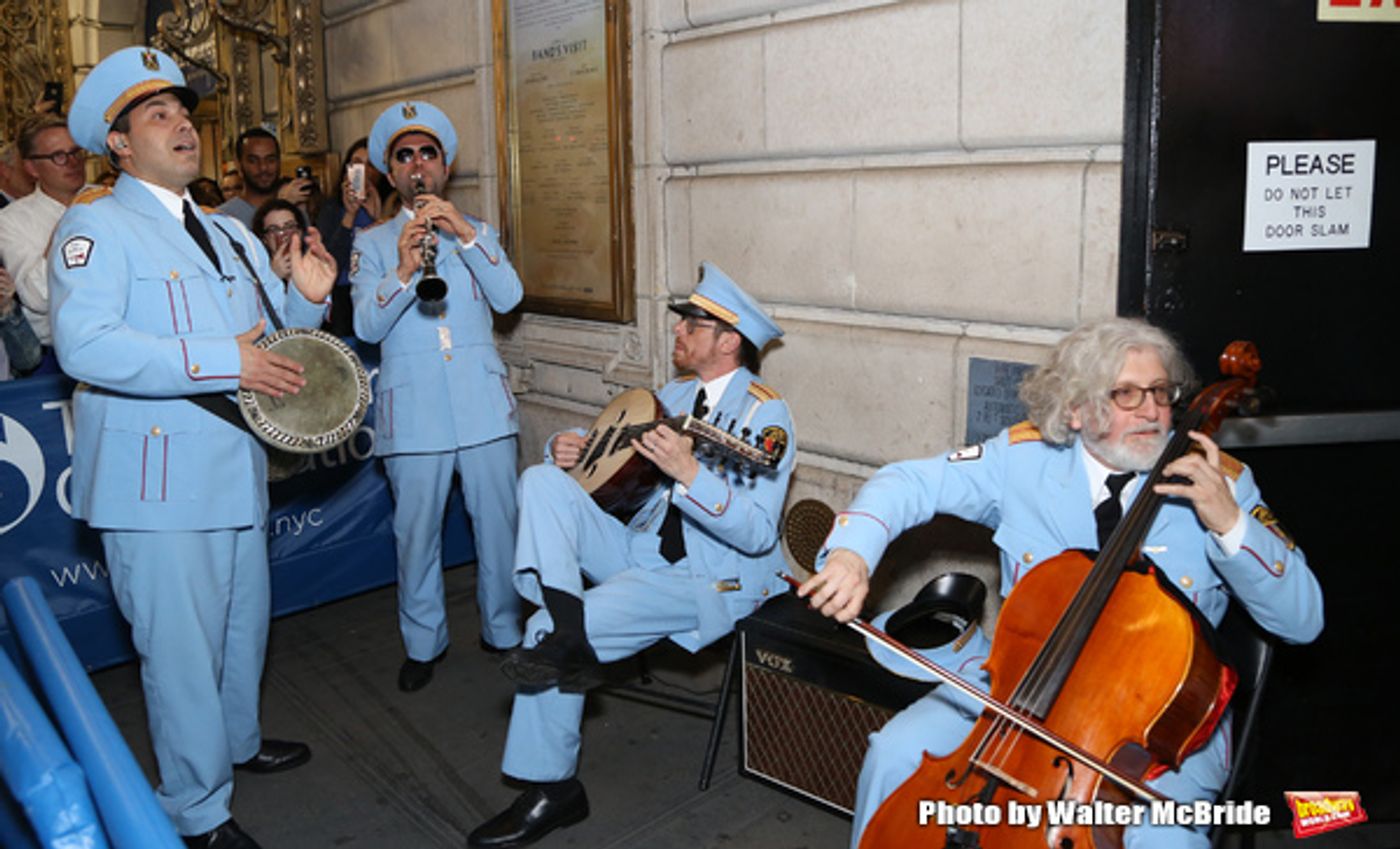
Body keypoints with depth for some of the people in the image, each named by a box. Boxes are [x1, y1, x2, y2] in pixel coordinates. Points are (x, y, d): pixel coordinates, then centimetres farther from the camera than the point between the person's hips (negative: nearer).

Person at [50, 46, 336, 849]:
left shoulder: (231, 234, 17)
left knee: (247, 622, 22)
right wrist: (222, 362, -29)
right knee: (183, 646, 1)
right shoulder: (98, 225, -8)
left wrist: (308, 298, 0)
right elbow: (85, 343, -23)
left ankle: (238, 740, 46)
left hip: (236, 470, 8)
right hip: (159, 479, -8)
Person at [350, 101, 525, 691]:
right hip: (413, 410, 0)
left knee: (498, 523, 5)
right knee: (416, 531, 6)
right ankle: (423, 643, 25)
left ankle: (504, 632, 24)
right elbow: (366, 325, -3)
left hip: (483, 403, 1)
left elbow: (508, 297, -4)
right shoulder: (372, 244, 10)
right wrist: (403, 272, -21)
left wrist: (465, 234, -16)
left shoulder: (477, 233, 14)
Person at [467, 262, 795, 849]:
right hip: (640, 552, 8)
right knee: (543, 480, -11)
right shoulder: (675, 393, 12)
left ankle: (551, 787, -5)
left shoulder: (765, 415, -12)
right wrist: (569, 449, -4)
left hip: (714, 579, -7)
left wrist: (688, 474, -34)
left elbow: (758, 533, -21)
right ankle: (566, 624, -27)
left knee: (546, 630, -23)